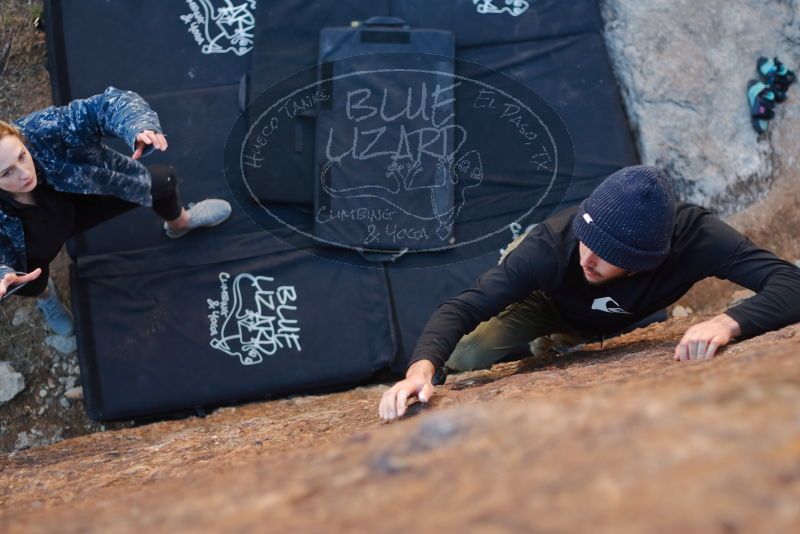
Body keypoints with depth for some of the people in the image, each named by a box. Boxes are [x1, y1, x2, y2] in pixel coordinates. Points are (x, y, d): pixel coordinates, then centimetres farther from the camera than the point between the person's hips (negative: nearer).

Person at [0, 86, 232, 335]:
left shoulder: (41, 130, -42)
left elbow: (108, 104, -38)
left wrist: (140, 128, -58)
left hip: (76, 202, 1)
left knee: (162, 182, 1)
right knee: (30, 284, -19)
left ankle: (179, 223, 43)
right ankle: (45, 294, 26)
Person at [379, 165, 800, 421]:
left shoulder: (694, 235, -45)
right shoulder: (552, 244, -46)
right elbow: (463, 308, -48)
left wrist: (728, 323, -70)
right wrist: (422, 367, -68)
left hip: (615, 321, 7)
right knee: (467, 360, -23)